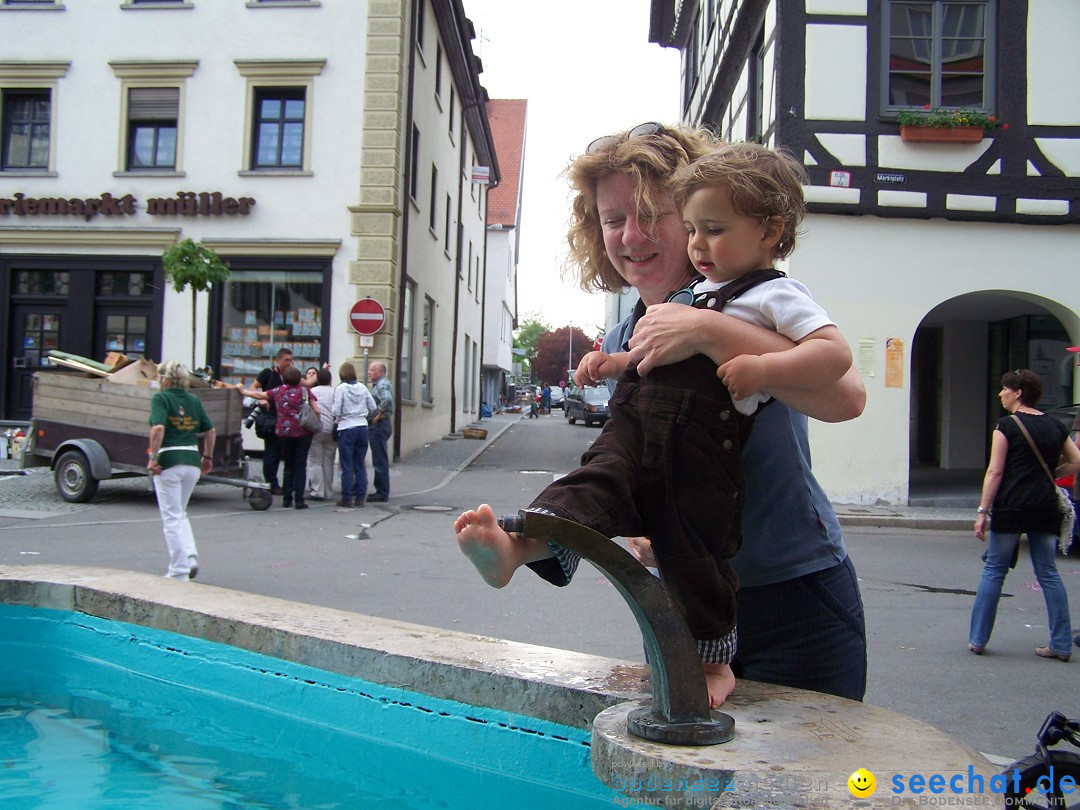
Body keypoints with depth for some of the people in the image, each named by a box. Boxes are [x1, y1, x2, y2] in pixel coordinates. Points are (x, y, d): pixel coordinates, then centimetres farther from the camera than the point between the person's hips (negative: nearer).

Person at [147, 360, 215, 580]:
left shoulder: (160, 398, -4)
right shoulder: (194, 400, 12)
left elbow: (158, 428, -20)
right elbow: (211, 431, 12)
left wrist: (153, 457, -13)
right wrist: (208, 457, 22)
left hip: (169, 461, -5)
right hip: (192, 460, 6)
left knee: (172, 517, 3)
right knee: (180, 513, 21)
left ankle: (179, 570, 4)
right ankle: (190, 556, 4)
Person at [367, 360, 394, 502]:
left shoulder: (382, 385, -13)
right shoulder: (378, 384, 19)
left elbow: (387, 400, -32)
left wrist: (378, 416, -22)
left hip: (379, 425, -11)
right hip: (379, 426, 11)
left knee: (380, 461, -6)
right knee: (380, 460, 14)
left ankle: (382, 493, -2)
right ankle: (382, 491, 21)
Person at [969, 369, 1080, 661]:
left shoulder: (1007, 425, -6)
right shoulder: (1054, 426, 10)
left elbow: (995, 472, -11)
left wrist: (982, 511, -11)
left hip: (1011, 507, -5)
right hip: (1045, 506, 5)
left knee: (994, 571, 3)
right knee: (1048, 574, 10)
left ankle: (978, 639, 7)